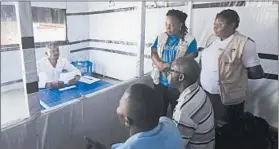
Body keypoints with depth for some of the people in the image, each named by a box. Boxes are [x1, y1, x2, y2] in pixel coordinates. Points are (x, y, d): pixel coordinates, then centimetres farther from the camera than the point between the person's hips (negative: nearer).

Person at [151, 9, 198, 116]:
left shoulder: (190, 40, -6)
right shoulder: (160, 37, 5)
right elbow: (153, 53, -1)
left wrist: (168, 67, -19)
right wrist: (161, 65, -21)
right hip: (160, 81, 4)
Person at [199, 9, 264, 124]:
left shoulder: (244, 43, -15)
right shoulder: (212, 39, 6)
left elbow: (256, 73, -13)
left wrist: (236, 72, -1)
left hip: (227, 98, -6)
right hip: (204, 93, 6)